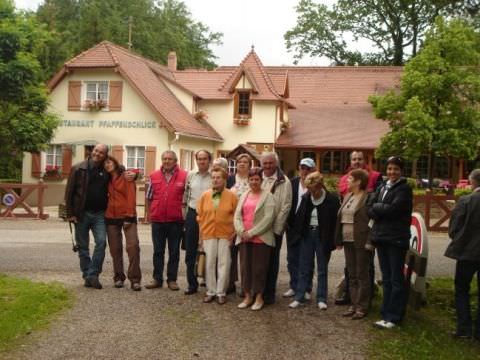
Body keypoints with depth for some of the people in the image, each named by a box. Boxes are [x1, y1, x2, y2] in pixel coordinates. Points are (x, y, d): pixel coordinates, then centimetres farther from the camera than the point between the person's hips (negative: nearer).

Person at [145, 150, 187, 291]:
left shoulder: (184, 176, -4)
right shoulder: (154, 176, 5)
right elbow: (149, 197, 12)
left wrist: (182, 211, -3)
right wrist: (154, 211, 7)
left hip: (176, 221, -2)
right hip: (157, 220, 2)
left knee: (174, 252, 7)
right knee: (158, 251, 10)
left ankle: (172, 279, 16)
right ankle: (157, 279, 18)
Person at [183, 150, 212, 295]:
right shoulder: (190, 175, 5)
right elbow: (185, 195, 11)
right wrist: (184, 215, 10)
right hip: (192, 214, 3)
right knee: (190, 251, 6)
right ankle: (192, 284, 16)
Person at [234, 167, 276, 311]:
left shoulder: (267, 196, -2)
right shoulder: (244, 196, 15)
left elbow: (268, 218, -12)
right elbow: (237, 216, 9)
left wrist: (252, 232, -14)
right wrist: (241, 231, -9)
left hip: (260, 238, -5)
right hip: (244, 238, 5)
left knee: (259, 268, 0)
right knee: (245, 267, 8)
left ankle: (259, 297, 12)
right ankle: (248, 296, 18)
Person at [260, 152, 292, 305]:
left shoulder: (283, 182, -5)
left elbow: (286, 206, -8)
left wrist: (277, 228, -12)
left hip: (274, 228, -3)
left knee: (272, 260, 7)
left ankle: (269, 292, 16)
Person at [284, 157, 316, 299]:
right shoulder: (292, 183, 3)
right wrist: (287, 222, -5)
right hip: (293, 225, 4)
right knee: (292, 258, 11)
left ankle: (306, 289, 18)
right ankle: (294, 286, 24)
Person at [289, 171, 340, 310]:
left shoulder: (332, 200, -12)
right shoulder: (306, 197, 0)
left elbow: (336, 220, -10)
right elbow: (299, 216, 7)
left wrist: (332, 241, -13)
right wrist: (297, 233, 0)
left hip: (323, 236, -3)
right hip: (307, 234, 3)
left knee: (322, 269, 7)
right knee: (304, 268, 8)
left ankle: (321, 299, 16)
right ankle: (299, 297, 15)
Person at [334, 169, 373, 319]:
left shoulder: (368, 198, -10)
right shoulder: (347, 197, 14)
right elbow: (340, 219, 16)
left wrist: (369, 242, -19)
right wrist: (339, 240, 11)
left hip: (361, 243, -8)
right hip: (348, 242, 8)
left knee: (362, 275, 1)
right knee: (352, 275, 12)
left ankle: (362, 307, 8)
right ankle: (354, 304, 20)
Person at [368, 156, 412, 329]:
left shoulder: (404, 189, -6)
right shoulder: (381, 188, 14)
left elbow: (393, 208, -19)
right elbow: (369, 209, 6)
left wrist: (376, 207, -4)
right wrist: (383, 210, -13)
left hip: (396, 239, -7)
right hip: (381, 237, 7)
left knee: (396, 279, -1)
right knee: (386, 279, 12)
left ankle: (394, 317, 5)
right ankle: (387, 314, 18)